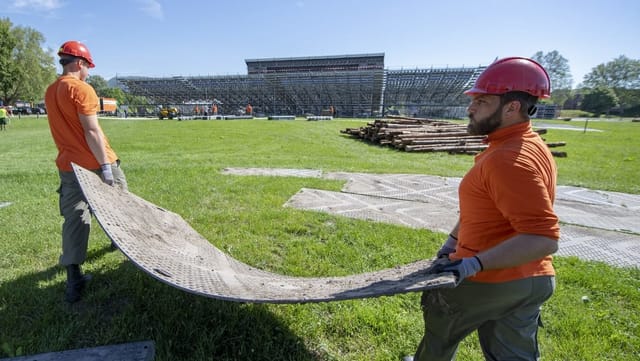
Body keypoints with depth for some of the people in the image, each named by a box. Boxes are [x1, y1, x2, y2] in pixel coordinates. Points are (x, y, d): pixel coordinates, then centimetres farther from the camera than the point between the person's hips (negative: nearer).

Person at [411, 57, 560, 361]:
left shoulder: (510, 160, -27)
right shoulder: (527, 145, 8)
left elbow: (543, 239, -30)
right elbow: (480, 207, 14)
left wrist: (475, 263, -34)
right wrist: (453, 240, 16)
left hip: (490, 280, -9)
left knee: (439, 326, 18)